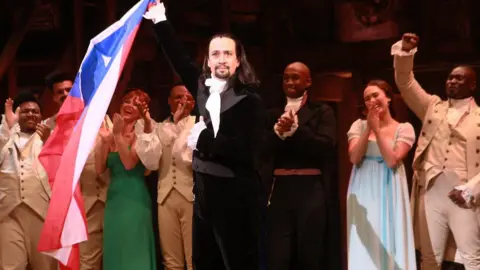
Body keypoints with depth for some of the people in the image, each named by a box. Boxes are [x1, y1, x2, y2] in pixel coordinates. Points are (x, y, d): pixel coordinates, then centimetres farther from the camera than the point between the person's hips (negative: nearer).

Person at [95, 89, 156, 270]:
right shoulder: (112, 135, 11)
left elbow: (129, 164, -18)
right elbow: (100, 169, 3)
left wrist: (118, 136, -19)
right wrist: (104, 140, -6)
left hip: (133, 199, -6)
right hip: (113, 198, 6)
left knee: (133, 252, -3)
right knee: (115, 252, 9)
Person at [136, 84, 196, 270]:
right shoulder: (160, 128, 10)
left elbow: (189, 157, -13)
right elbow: (151, 163, -4)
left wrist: (177, 124, -15)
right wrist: (147, 125, -8)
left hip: (191, 194, -3)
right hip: (166, 196, 3)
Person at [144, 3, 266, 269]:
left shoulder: (249, 100, -12)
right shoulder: (203, 88, 6)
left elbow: (245, 150, -22)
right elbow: (180, 58, 19)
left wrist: (202, 140, -15)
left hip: (235, 195, -7)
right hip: (204, 190, 7)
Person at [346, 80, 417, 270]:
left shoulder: (404, 128, 1)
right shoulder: (359, 125, 7)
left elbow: (392, 160, -12)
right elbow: (354, 158, -6)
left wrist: (377, 129, -11)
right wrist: (368, 128, -10)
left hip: (389, 192, -2)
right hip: (364, 192, 2)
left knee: (389, 243, 0)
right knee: (364, 245, 1)